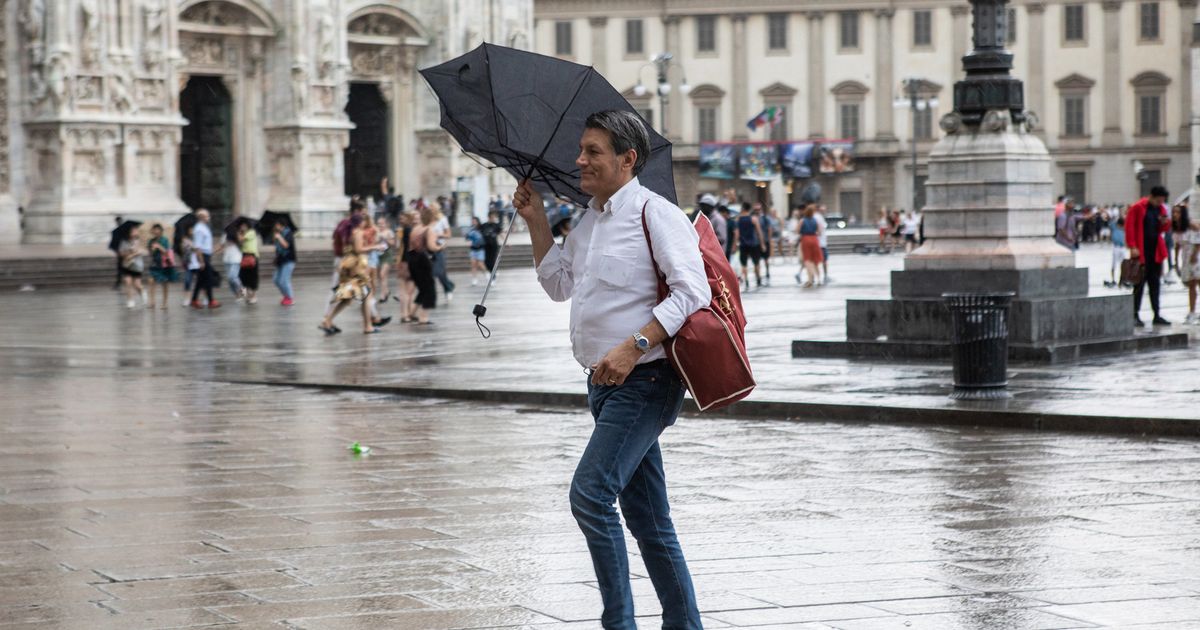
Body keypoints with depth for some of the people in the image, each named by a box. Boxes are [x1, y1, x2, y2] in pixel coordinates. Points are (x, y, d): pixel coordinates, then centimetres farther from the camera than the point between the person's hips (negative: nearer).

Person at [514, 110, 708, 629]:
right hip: (606, 382, 9)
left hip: (643, 380, -9)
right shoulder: (589, 220, 17)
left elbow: (691, 293, -19)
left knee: (590, 493, -18)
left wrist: (633, 347, -25)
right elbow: (558, 284, 29)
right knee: (647, 518, 11)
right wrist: (536, 220, 19)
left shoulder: (656, 214, -11)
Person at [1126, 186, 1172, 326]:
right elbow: (1129, 227, -11)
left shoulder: (1161, 209, 10)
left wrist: (1166, 223, -4)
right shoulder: (1138, 207, -8)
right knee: (1140, 282, -3)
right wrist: (1132, 247, -17)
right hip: (1141, 251, -6)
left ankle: (1156, 316, 9)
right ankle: (1135, 315, 4)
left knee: (1155, 283, 7)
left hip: (1156, 250, 6)